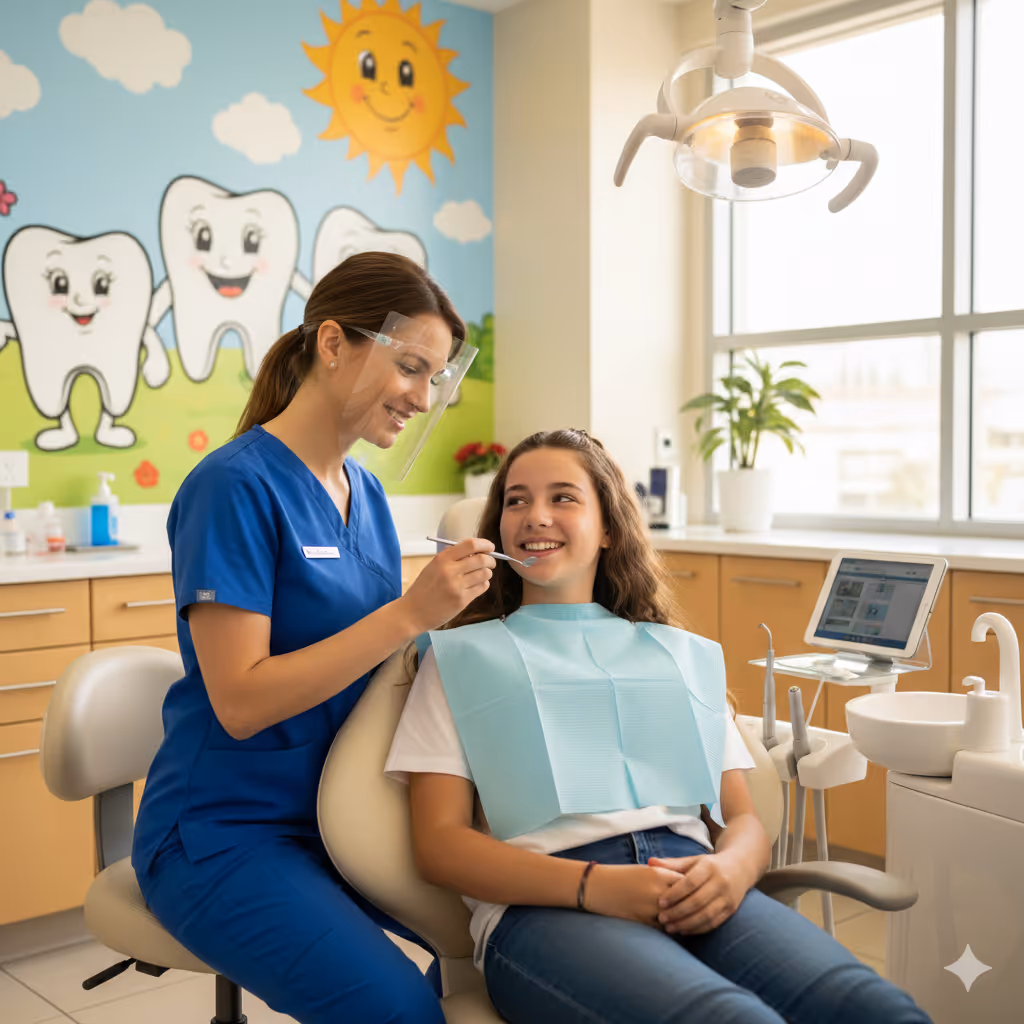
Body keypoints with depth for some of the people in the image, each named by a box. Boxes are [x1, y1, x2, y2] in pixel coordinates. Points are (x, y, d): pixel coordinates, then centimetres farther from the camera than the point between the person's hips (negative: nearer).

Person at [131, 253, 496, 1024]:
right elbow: (240, 701, -20)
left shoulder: (367, 493, 6)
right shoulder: (237, 484, -16)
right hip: (224, 835, -7)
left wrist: (452, 621, -6)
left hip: (341, 815, 7)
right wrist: (409, 614, -23)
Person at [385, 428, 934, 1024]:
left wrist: (731, 868, -7)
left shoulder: (684, 655, 26)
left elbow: (744, 819, 20)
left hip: (692, 890, 4)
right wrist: (593, 885, -12)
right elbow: (439, 841, 5)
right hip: (544, 903, -3)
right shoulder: (461, 657, 17)